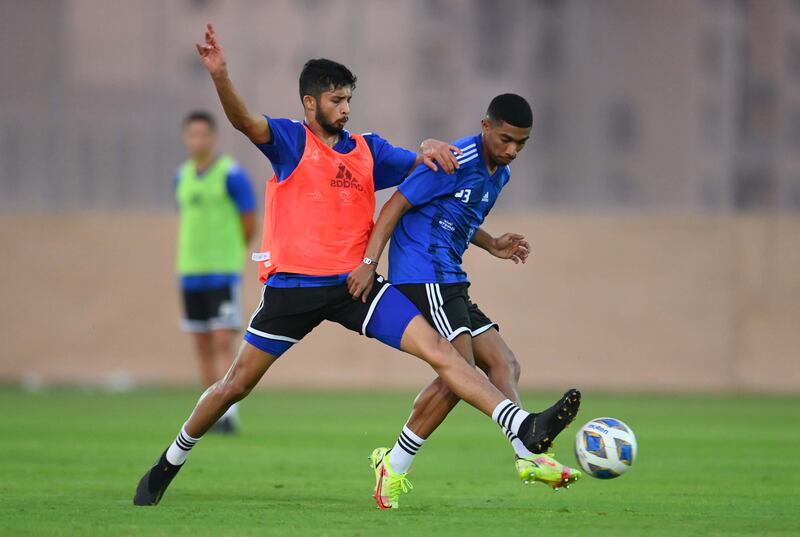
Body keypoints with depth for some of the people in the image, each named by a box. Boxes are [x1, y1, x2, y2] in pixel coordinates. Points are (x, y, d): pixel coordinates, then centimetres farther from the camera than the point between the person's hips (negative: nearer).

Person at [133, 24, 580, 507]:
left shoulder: (368, 150, 12)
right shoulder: (290, 141, -2)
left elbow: (420, 167, 13)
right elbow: (245, 121, -20)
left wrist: (430, 150, -12)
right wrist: (220, 77, -41)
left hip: (354, 284, 3)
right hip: (292, 286, -3)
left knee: (438, 349, -13)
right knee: (234, 386, 5)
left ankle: (523, 427, -22)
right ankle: (171, 461, 27)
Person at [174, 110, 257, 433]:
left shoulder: (232, 174, -8)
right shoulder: (183, 176, 11)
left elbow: (250, 224, -3)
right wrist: (195, 257, 12)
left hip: (224, 273, -6)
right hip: (190, 273, 6)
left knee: (223, 343, -13)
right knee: (202, 346, 8)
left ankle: (228, 414, -15)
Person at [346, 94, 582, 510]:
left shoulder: (499, 174, 15)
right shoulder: (454, 161, -13)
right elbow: (396, 206, -13)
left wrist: (492, 245, 12)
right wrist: (369, 263, -20)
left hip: (449, 283, 10)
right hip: (422, 275, -10)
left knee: (503, 365, 1)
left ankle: (528, 456, -9)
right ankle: (394, 466, -13)